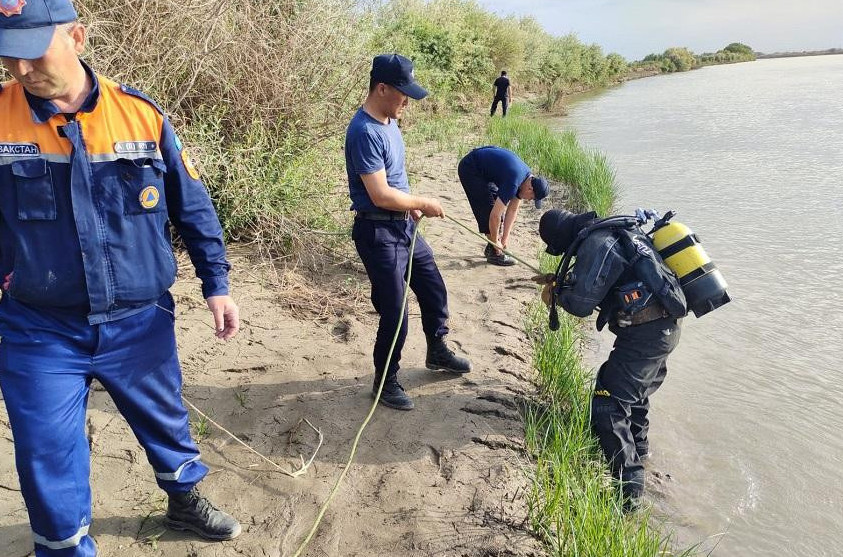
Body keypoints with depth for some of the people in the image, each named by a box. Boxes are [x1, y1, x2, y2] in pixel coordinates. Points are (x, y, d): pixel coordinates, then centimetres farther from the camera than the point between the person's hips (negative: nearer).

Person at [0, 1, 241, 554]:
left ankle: (186, 500, 49)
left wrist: (217, 285, 0)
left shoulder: (141, 113, -7)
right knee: (47, 461, 9)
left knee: (166, 421, 21)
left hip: (140, 323, 1)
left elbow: (194, 209, 0)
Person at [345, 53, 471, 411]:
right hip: (378, 233, -10)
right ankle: (386, 382, 19)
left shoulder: (388, 121, 7)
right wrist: (423, 203, -12)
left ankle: (437, 351, 43)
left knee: (433, 288, 21)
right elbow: (380, 195, -25)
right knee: (394, 314, -2)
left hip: (404, 226, 10)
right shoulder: (364, 132, -23)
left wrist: (410, 205, 4)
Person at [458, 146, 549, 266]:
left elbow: (513, 210, 3)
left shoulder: (527, 177, -3)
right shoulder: (513, 182, -31)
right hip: (469, 169, -9)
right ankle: (495, 254, -2)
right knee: (488, 209, -11)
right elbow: (495, 215, -28)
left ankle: (491, 248, 18)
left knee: (497, 205, 8)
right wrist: (495, 241, -15)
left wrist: (505, 237, 2)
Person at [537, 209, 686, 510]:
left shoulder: (595, 244, -17)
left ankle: (628, 487, -5)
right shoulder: (614, 230, 13)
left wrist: (558, 292, 3)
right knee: (636, 388, 30)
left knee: (609, 404, -8)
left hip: (645, 333, -10)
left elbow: (581, 304, -17)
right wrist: (564, 280, 18)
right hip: (667, 324, 10)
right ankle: (637, 449, 49)